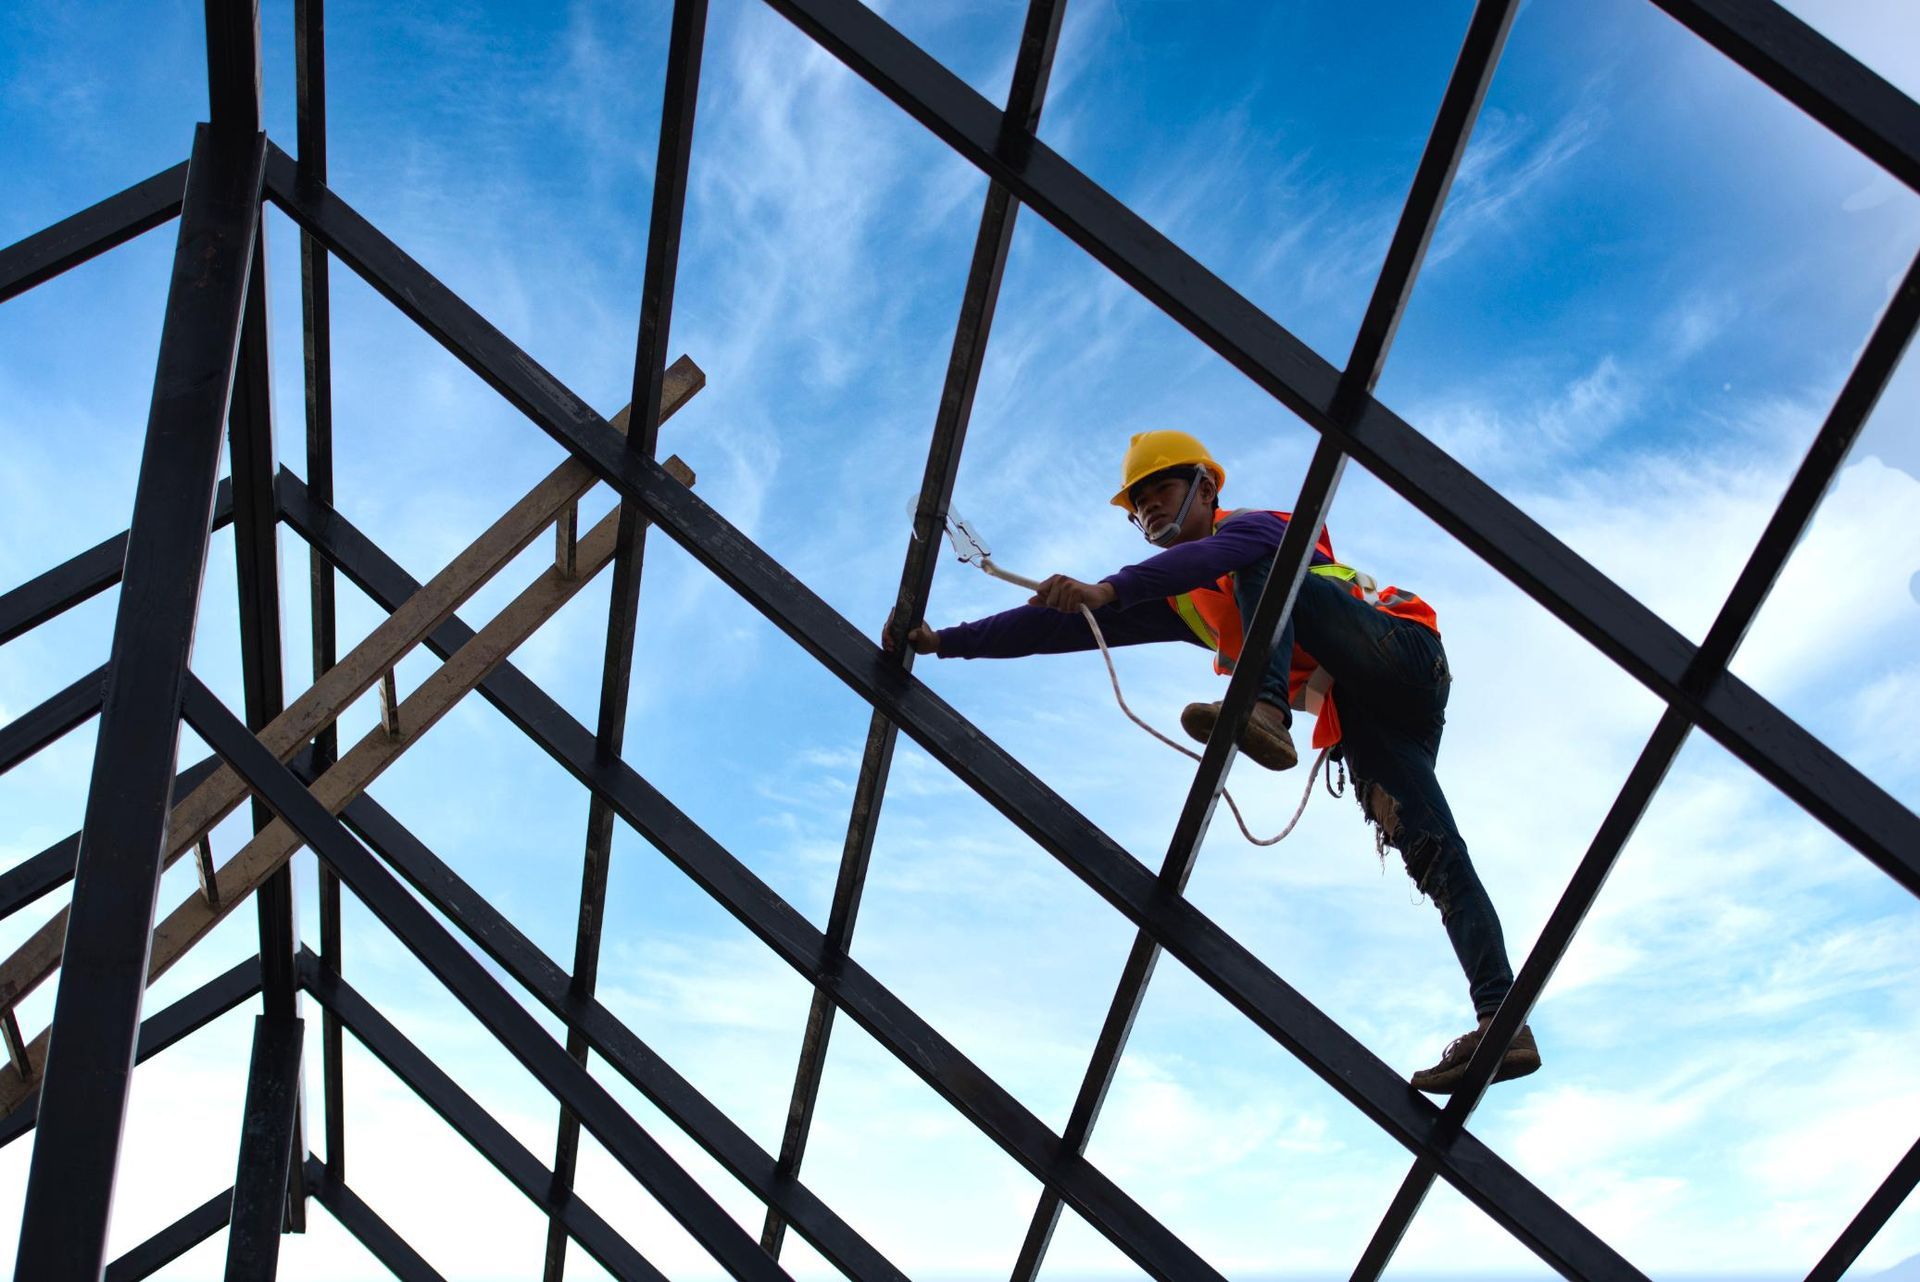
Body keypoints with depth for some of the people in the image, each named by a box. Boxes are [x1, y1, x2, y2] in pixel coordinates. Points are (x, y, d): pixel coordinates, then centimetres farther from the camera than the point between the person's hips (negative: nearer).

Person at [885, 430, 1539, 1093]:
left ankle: (1265, 710, -45)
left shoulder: (1255, 526, 1)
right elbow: (1063, 623, 15)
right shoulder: (1176, 598, 22)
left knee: (1263, 570, -22)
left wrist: (1108, 588, -39)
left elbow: (1217, 554, -25)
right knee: (1433, 855, -13)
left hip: (1402, 654, -6)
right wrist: (942, 640, 7)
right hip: (1366, 727, 6)